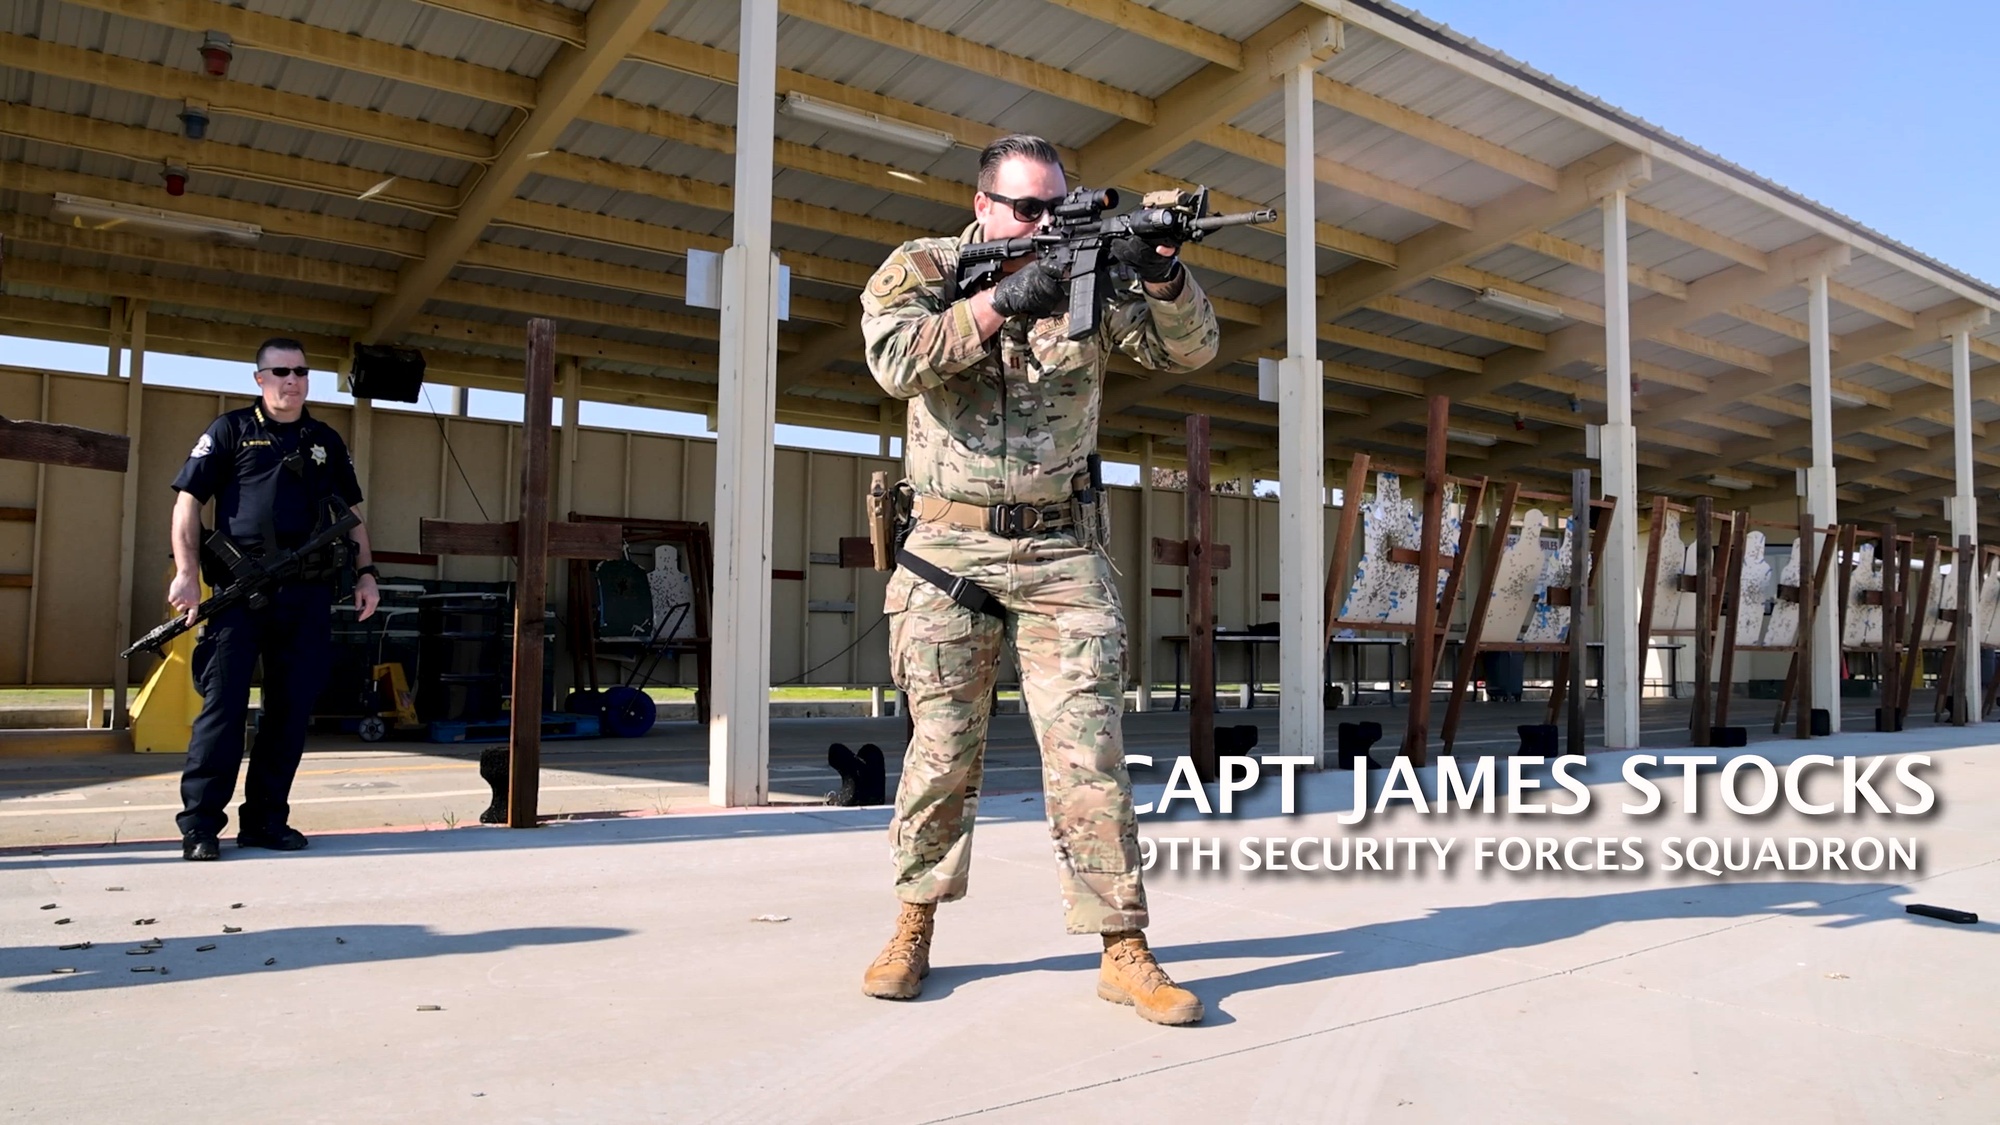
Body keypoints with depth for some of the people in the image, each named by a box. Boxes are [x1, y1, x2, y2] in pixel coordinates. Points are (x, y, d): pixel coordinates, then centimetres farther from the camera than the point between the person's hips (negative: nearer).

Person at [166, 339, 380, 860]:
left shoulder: (327, 441, 17)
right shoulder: (231, 430, 6)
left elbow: (352, 513, 21)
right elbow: (188, 500, 2)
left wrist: (366, 573, 10)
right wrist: (187, 572, -9)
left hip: (309, 595, 4)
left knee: (291, 708, 6)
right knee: (223, 703, -4)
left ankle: (266, 818, 15)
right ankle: (200, 822, 3)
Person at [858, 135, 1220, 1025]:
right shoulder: (923, 268, 2)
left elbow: (1189, 350, 2)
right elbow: (896, 361, -17)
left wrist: (1161, 272, -16)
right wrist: (1000, 301, -23)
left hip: (1063, 554, 1)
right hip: (950, 551, -1)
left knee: (1089, 750, -2)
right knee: (943, 751, 7)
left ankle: (1124, 949, 5)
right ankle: (915, 929, 23)